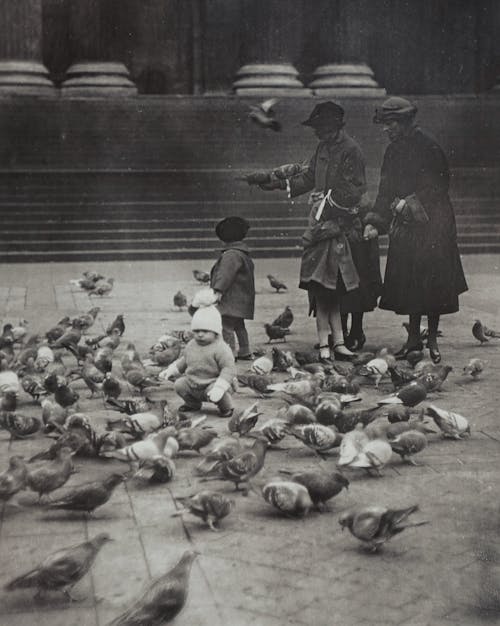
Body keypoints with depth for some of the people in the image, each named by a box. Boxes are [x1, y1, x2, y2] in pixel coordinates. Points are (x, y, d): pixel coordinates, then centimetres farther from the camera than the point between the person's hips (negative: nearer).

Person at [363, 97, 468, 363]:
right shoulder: (393, 151, 10)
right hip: (404, 225, 6)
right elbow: (386, 191, 9)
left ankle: (432, 339, 8)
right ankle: (413, 337, 15)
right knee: (408, 282, 6)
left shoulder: (427, 146, -11)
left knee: (431, 280, -3)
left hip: (431, 223, -6)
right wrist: (374, 222, -1)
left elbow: (437, 186, -12)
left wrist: (409, 201, -15)